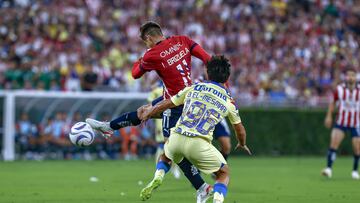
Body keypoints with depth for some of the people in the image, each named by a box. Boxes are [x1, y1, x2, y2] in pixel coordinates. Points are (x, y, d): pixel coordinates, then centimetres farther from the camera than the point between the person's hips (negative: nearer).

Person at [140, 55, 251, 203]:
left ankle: (157, 178, 9)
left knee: (165, 155, 37)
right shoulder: (229, 101, 10)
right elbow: (240, 130, 23)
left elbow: (165, 104, 19)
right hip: (199, 145, -2)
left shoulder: (193, 88, 12)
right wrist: (242, 144, 46)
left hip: (176, 138, 2)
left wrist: (147, 114, 37)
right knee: (224, 173, 17)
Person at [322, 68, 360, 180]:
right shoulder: (339, 89, -3)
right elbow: (333, 102, 11)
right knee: (334, 143, -17)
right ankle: (329, 168, -18)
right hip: (340, 122, 0)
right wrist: (329, 116, 5)